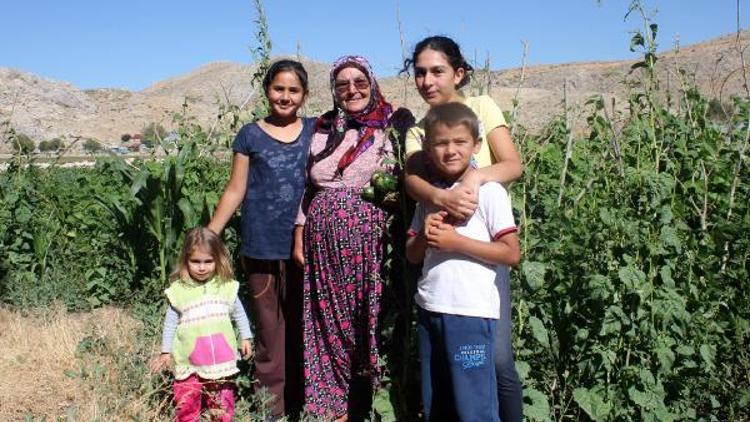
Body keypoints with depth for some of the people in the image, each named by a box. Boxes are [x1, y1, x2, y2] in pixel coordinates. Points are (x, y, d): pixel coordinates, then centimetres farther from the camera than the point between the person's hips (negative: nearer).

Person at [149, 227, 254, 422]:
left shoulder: (226, 286, -1)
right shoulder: (179, 290, -5)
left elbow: (238, 313, 12)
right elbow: (171, 322, 4)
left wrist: (246, 338, 12)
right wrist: (165, 352, 7)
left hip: (221, 358, 1)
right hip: (189, 360, -1)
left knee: (223, 405, 10)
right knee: (186, 404, 0)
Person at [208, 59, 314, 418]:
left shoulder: (316, 131, 8)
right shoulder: (250, 135, 5)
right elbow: (235, 191, 6)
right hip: (262, 249, -1)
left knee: (302, 327, 9)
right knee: (270, 331, 6)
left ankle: (302, 403, 21)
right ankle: (272, 407, 16)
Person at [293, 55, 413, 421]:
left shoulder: (395, 125, -1)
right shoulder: (323, 128, 10)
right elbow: (308, 186, 13)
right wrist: (299, 235, 11)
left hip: (369, 238, -3)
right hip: (324, 239, 4)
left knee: (365, 317, 4)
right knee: (329, 318, 10)